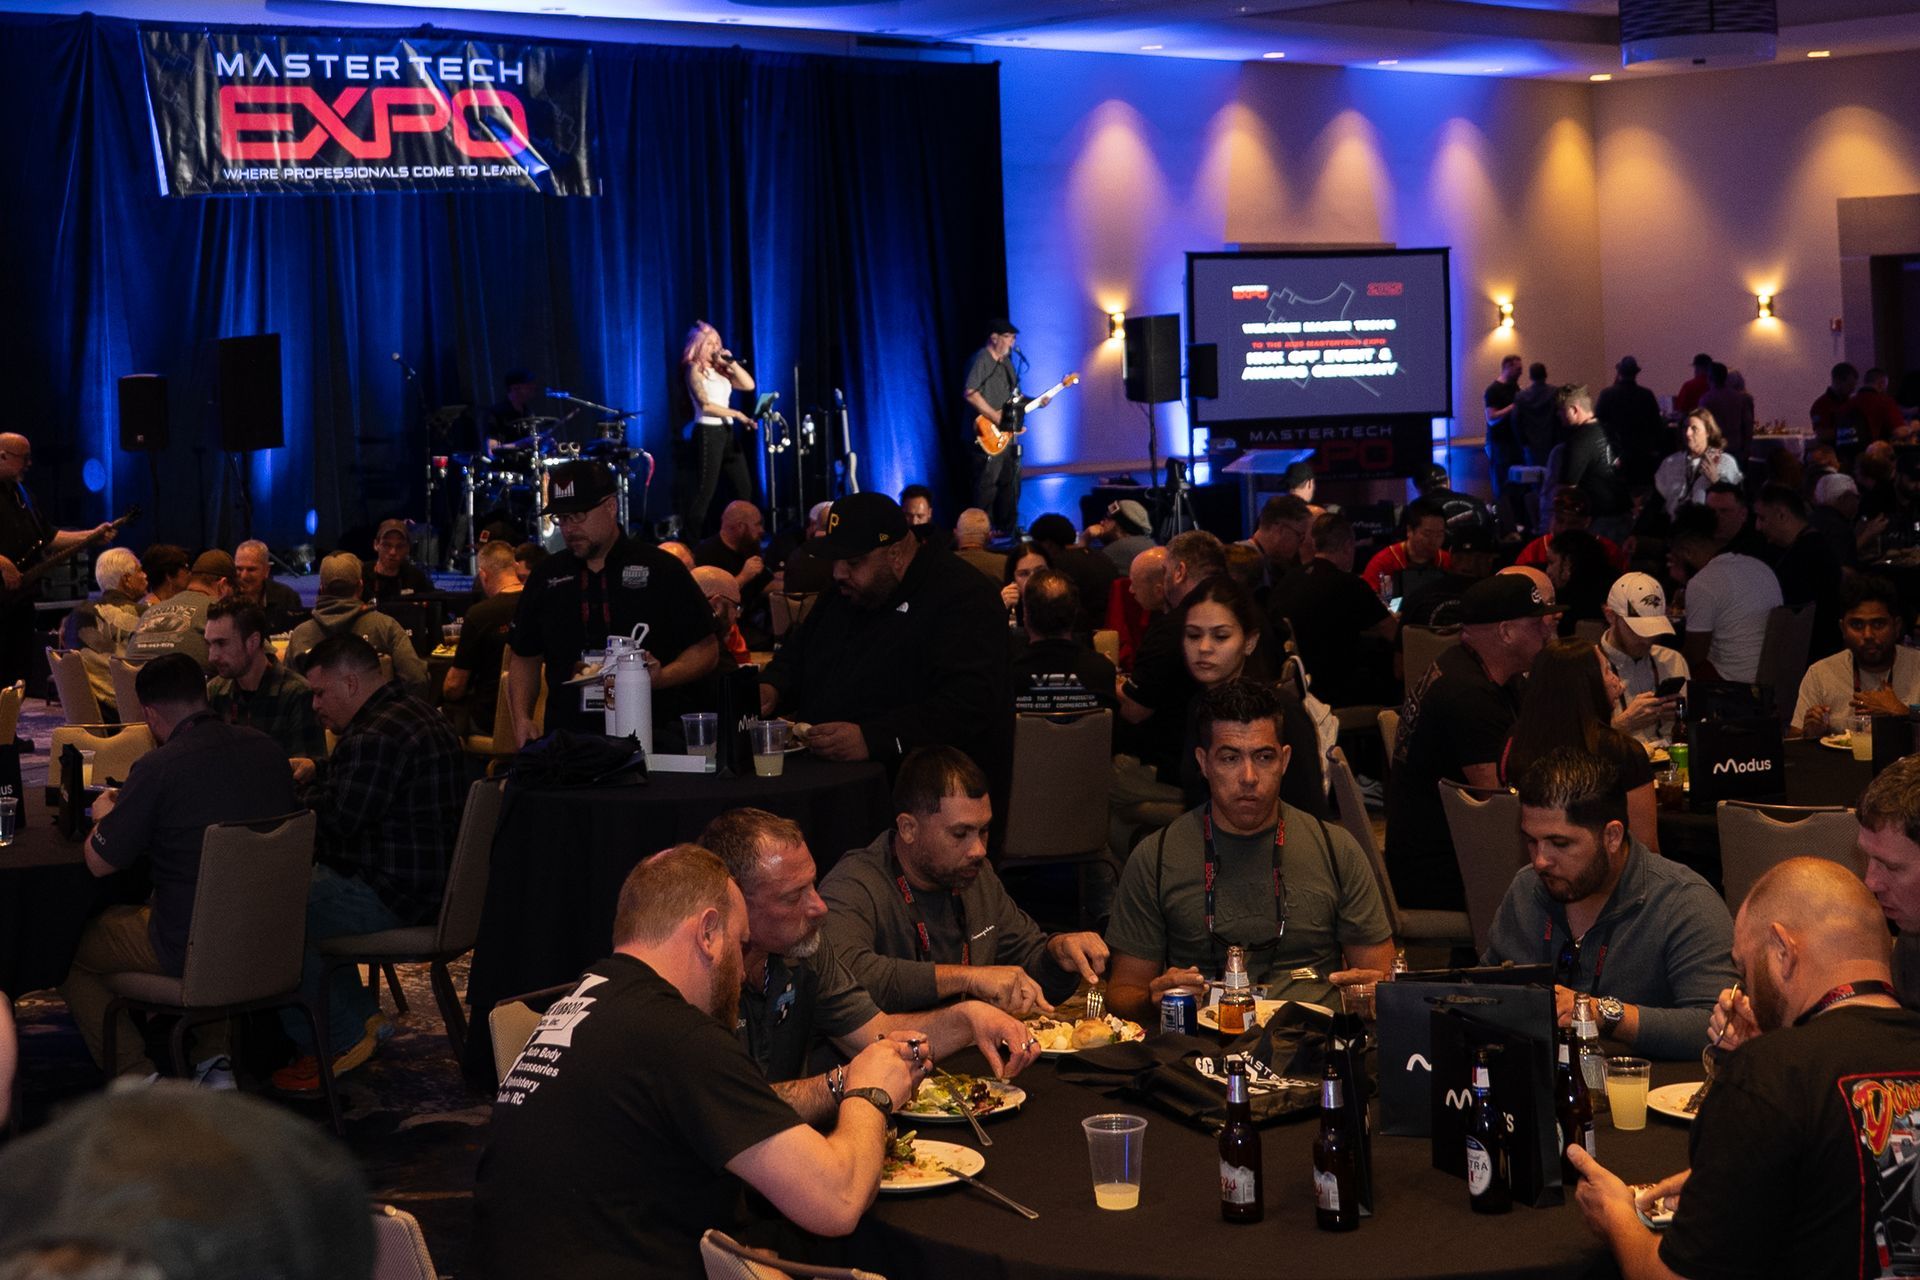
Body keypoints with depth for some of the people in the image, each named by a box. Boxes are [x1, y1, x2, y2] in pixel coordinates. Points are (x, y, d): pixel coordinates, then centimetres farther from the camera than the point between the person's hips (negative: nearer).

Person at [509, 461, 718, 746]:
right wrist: (521, 719, 6)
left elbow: (707, 650, 7)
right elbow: (525, 658, 23)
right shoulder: (548, 576, 17)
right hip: (568, 739, 3)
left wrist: (662, 677, -12)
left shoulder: (662, 570, 6)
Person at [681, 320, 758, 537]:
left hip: (727, 431, 8)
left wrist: (731, 362, 1)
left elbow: (749, 385, 8)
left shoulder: (720, 370, 14)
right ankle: (691, 540, -5)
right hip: (708, 432, -8)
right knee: (705, 489, -9)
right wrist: (738, 415, -16)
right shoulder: (695, 370, -6)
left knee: (744, 487, 7)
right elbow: (706, 405, -15)